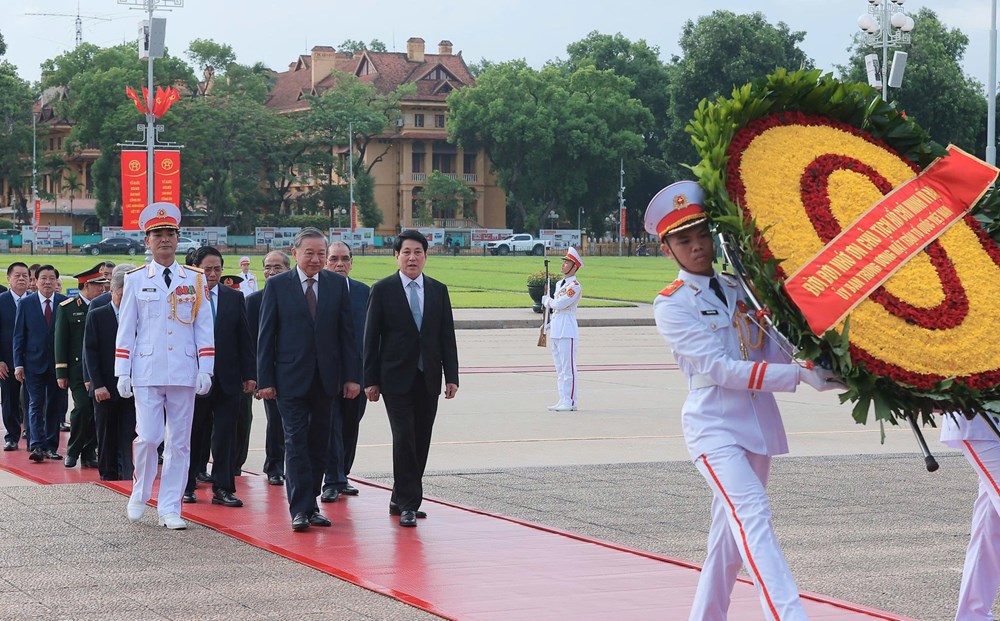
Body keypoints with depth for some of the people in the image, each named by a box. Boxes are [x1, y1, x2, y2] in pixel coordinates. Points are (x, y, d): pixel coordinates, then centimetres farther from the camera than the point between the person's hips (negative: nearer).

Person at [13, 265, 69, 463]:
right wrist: (18, 364, -4)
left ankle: (51, 446, 13)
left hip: (58, 363, 1)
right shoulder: (26, 303, 2)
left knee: (55, 406, 5)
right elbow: (18, 335, 3)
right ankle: (37, 446, -11)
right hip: (34, 363, -1)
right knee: (36, 405, -6)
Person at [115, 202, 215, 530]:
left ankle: (169, 509, 10)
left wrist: (205, 370, -1)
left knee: (179, 442, 3)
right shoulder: (136, 280, 5)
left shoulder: (195, 280, 8)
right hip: (147, 373, -1)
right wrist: (122, 373, 1)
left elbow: (204, 327, 7)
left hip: (184, 373, 1)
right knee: (148, 437, -9)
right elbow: (126, 329, 6)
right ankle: (139, 494, 16)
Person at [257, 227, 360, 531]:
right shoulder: (277, 285, 0)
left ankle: (310, 505, 15)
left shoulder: (338, 284, 7)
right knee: (296, 442, -7)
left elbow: (347, 332, 7)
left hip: (326, 378, 3)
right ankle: (300, 510, -9)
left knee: (319, 445, 7)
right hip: (291, 378, -3)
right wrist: (265, 380, -5)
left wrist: (351, 376, 2)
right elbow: (266, 336, 0)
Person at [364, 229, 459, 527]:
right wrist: (370, 380, -5)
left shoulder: (438, 290, 10)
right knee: (404, 439, -11)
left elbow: (447, 336, 9)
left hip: (428, 379, 4)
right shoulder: (383, 290, 0)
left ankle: (401, 499, 17)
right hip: (396, 378, -4)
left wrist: (451, 376, 2)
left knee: (421, 441, 5)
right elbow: (371, 337, 0)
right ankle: (408, 503, -7)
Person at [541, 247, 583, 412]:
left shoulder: (575, 286, -12)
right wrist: (549, 323, 15)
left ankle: (570, 401, -6)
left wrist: (547, 300, 1)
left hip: (567, 331, -10)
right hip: (555, 330, 10)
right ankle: (562, 400, 16)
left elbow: (559, 304, -18)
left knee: (568, 367, -8)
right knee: (559, 367, 12)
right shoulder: (559, 284, 17)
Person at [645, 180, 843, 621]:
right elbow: (721, 369, -15)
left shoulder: (738, 289, 14)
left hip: (758, 423, 6)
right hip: (714, 426, -6)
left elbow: (775, 354, 8)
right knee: (753, 517, -23)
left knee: (731, 534, 12)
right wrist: (801, 375, -22)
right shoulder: (672, 306, -4)